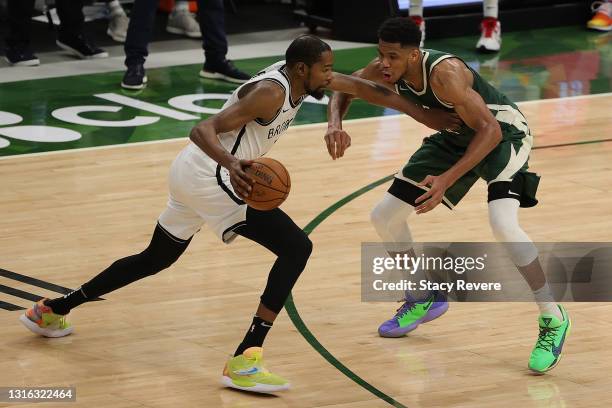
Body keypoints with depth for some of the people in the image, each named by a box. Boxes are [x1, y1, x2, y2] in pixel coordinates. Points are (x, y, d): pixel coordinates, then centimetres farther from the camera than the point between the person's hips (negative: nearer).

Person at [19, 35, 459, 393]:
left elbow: (364, 87, 16)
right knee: (297, 248, -14)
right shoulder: (272, 92, -21)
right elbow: (204, 130, -28)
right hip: (210, 176, -10)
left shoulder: (298, 75, 6)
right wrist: (231, 162, -48)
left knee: (157, 258, 28)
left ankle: (52, 310, 36)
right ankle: (244, 361, -18)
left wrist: (426, 115, 17)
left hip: (190, 171, 10)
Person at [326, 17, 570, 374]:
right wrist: (336, 123, -19)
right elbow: (343, 88, 3)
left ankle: (553, 319, -16)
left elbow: (490, 130, -37)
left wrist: (447, 179, -45)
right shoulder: (384, 71, -16)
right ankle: (424, 299, 29)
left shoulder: (444, 74, -36)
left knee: (503, 224, -31)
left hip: (503, 132, -8)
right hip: (457, 136, 8)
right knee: (385, 217, 7)